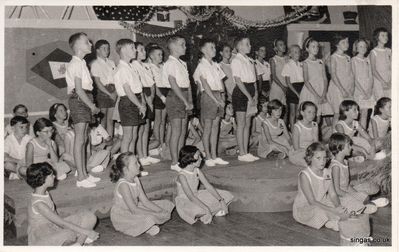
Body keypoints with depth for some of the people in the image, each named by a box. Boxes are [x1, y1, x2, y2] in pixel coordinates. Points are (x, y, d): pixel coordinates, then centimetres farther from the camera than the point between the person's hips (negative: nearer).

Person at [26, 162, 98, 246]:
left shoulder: (45, 192, 2)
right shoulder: (38, 203, -25)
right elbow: (62, 223, -25)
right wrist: (85, 231, -23)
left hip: (55, 227, 9)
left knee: (90, 217, -3)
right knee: (68, 234, -41)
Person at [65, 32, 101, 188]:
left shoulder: (81, 63, 17)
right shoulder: (75, 64, -13)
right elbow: (79, 89, -18)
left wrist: (91, 105, 8)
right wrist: (92, 105, -15)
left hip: (84, 101, 10)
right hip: (78, 100, -10)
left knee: (83, 139, 13)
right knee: (80, 140, -7)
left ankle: (84, 174, 20)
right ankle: (81, 178, -3)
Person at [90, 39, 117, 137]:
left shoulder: (111, 63, 15)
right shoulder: (95, 64, -2)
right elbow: (97, 82, -8)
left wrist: (115, 92, -7)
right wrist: (109, 94, -12)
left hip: (113, 93, 5)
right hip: (102, 92, -5)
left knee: (110, 119, 7)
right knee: (103, 120, -2)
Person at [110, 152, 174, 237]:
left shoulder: (136, 180, 2)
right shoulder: (123, 185, -25)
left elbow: (145, 201, 4)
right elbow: (134, 209, -27)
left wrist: (161, 211, -8)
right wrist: (155, 214, -23)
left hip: (132, 212, 10)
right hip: (121, 218, -9)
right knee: (148, 219, -36)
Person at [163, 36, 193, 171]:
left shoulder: (182, 63, 16)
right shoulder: (170, 63, -11)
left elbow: (188, 82, 15)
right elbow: (174, 85, -17)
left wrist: (190, 100, 4)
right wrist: (185, 101, -17)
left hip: (184, 99, 8)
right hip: (175, 98, -8)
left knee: (183, 131, 10)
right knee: (176, 131, -5)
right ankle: (174, 162, 1)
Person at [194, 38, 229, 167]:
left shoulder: (215, 65, 16)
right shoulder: (202, 65, -6)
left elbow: (221, 82, 15)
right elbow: (205, 85, -13)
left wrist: (222, 97, 1)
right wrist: (215, 99, -16)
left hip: (218, 97, 7)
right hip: (208, 96, -7)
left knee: (215, 127, 9)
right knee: (208, 127, -2)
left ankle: (214, 156, 14)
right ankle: (208, 157, 4)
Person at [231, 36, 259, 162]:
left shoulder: (249, 61, 15)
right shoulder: (236, 61, -9)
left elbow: (254, 79, 15)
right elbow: (238, 81, -15)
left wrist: (255, 95, 3)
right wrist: (249, 97, -17)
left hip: (250, 92, 8)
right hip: (241, 92, -8)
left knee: (247, 124, 9)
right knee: (241, 124, -3)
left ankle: (246, 152, 15)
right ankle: (242, 154, 3)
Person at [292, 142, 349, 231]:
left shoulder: (327, 173, 0)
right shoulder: (304, 175, -21)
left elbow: (333, 194, -3)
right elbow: (311, 201, -27)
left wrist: (339, 207, -25)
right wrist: (334, 211, -33)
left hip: (321, 205, 6)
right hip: (303, 208, -6)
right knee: (319, 211, -35)